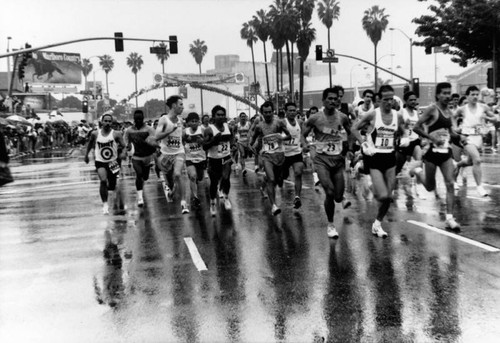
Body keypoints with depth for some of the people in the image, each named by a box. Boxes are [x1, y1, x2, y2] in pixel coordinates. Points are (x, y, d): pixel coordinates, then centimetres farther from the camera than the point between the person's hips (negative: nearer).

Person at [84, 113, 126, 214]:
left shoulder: (116, 134, -10)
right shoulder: (95, 134, -4)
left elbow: (124, 146, -12)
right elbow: (90, 143, 15)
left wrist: (123, 152, -33)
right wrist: (86, 154, 21)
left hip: (112, 162, 1)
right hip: (100, 162, -1)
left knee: (112, 186, 13)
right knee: (103, 181, -26)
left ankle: (107, 191, 51)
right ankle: (105, 204, -16)